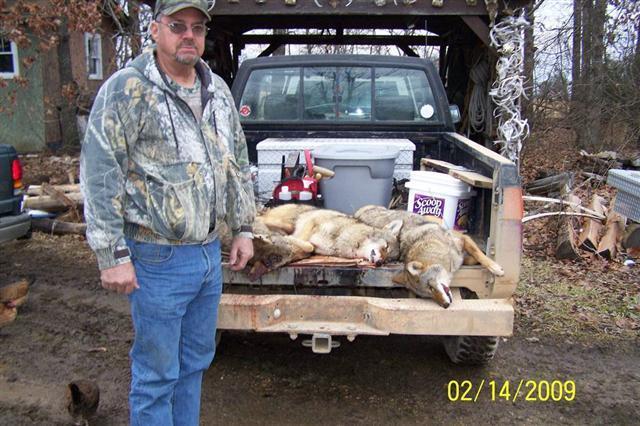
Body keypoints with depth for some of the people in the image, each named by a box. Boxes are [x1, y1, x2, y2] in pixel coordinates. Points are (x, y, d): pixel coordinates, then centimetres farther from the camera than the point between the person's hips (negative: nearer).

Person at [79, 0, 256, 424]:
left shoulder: (218, 90, 9)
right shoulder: (127, 89, -11)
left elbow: (238, 162, 17)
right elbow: (99, 175, -14)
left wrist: (243, 228, 14)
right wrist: (112, 255, -15)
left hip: (210, 253, 7)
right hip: (159, 259, -6)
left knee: (195, 363, 19)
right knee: (158, 373, 6)